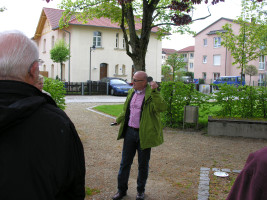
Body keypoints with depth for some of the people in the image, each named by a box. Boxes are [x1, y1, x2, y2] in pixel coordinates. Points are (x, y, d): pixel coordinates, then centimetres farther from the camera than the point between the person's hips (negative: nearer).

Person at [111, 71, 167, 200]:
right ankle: (122, 189, 27)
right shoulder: (131, 92, 8)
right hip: (130, 131, 5)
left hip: (144, 134, -5)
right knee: (125, 162, 12)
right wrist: (118, 120, 16)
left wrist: (154, 92, -35)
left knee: (143, 164, 10)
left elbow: (162, 108, -31)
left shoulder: (151, 94, -12)